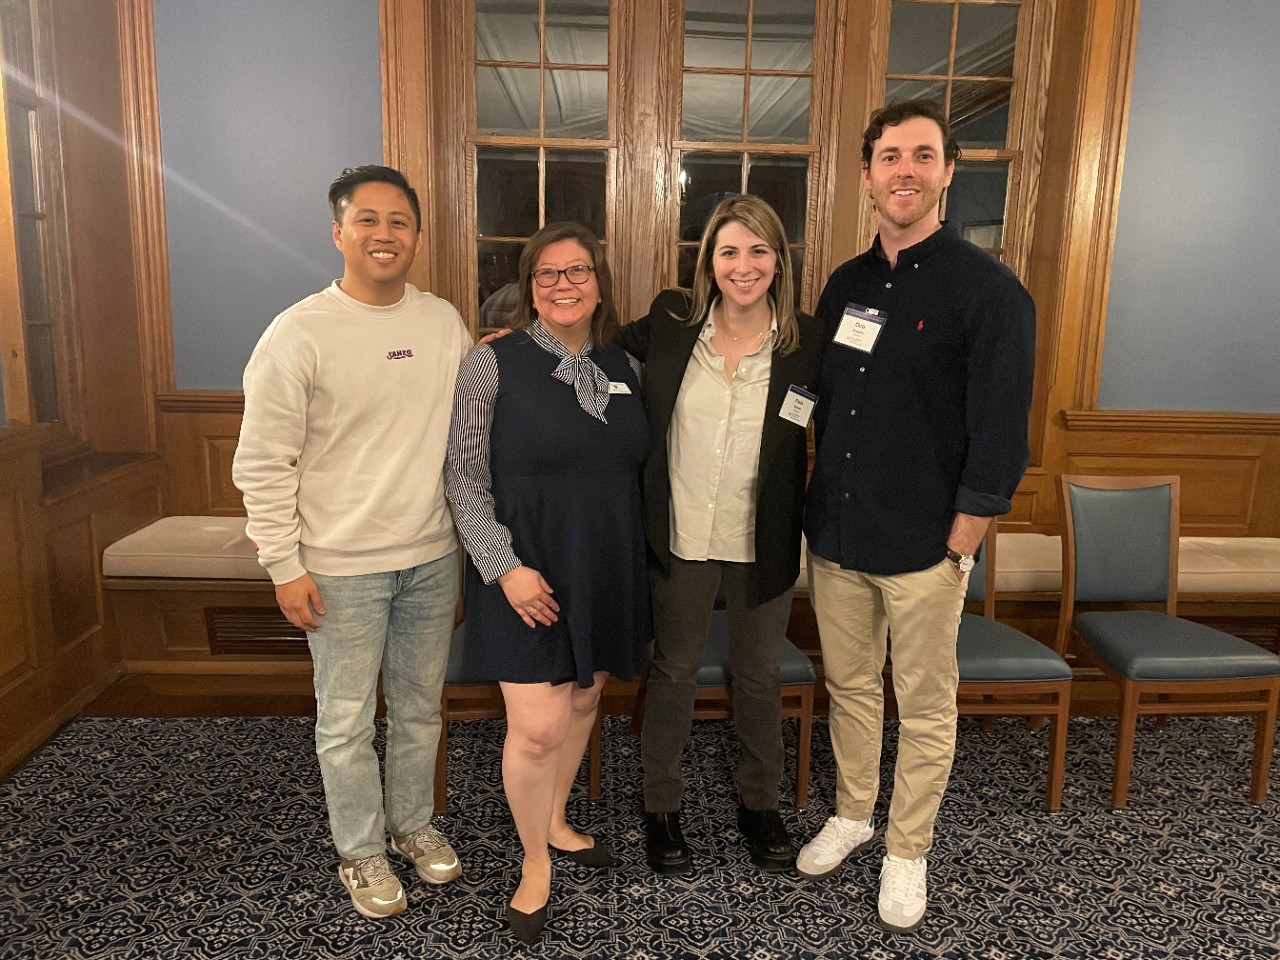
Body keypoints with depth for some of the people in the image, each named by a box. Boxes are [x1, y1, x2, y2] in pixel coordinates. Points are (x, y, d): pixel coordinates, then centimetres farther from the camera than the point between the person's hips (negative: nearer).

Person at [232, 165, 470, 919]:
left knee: (420, 707, 19)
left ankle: (414, 824, 41)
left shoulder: (445, 322, 1)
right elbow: (263, 464, -10)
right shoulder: (299, 334, -12)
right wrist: (285, 565, -11)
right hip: (342, 568, -4)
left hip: (433, 558, 4)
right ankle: (361, 853, 33)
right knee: (348, 722, 10)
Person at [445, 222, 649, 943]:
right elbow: (465, 479, -10)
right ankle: (536, 863, 21)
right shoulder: (493, 364, -10)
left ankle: (556, 822, 42)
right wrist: (505, 565, -17)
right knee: (539, 726, -4)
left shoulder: (621, 366, 6)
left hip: (607, 571, 6)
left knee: (584, 701, 18)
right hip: (528, 573, -5)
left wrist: (640, 565, 11)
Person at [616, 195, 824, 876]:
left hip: (763, 543, 0)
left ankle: (760, 805, 41)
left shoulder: (808, 343, -10)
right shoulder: (671, 321, -6)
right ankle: (661, 806, 37)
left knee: (759, 677, 17)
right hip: (681, 537, 0)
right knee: (673, 671, 16)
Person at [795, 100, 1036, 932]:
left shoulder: (989, 290, -10)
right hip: (835, 537, 5)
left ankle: (907, 851, 30)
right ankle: (852, 815, 39)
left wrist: (958, 548, -13)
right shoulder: (847, 284, 8)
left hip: (924, 548, -5)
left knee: (925, 708, 11)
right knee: (849, 684, 18)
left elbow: (999, 440, -12)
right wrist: (819, 511, 10)